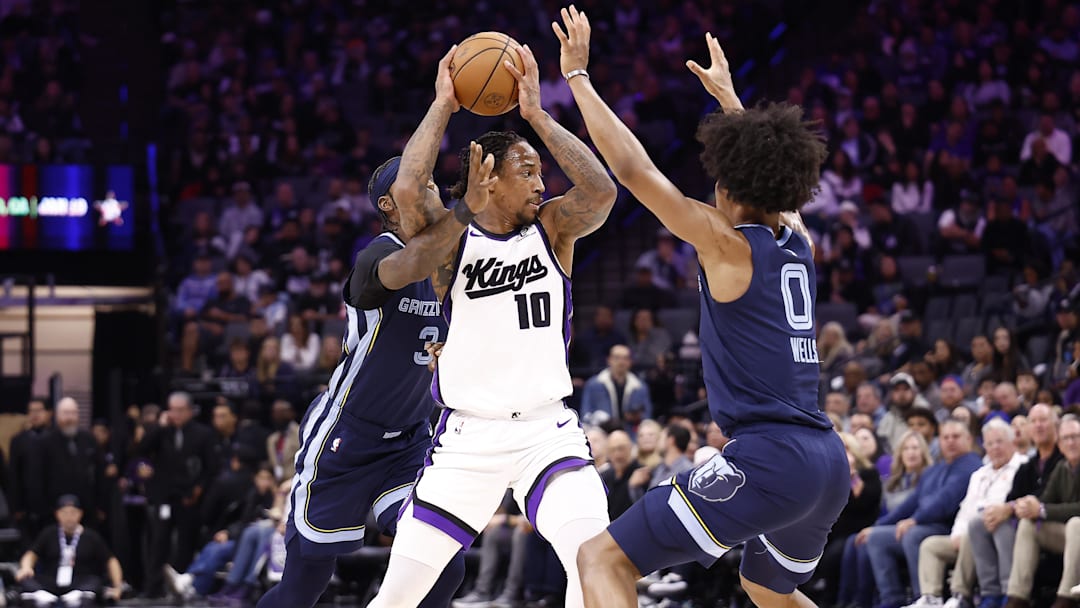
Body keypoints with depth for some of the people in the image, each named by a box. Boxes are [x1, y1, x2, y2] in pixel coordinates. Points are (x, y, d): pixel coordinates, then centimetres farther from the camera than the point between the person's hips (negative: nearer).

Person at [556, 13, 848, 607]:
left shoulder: (728, 244, -6)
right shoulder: (798, 241, 14)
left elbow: (633, 168, -7)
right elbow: (773, 167, 36)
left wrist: (578, 76, 2)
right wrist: (728, 95, 48)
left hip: (767, 459, -9)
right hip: (830, 465, 9)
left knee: (603, 559, -9)